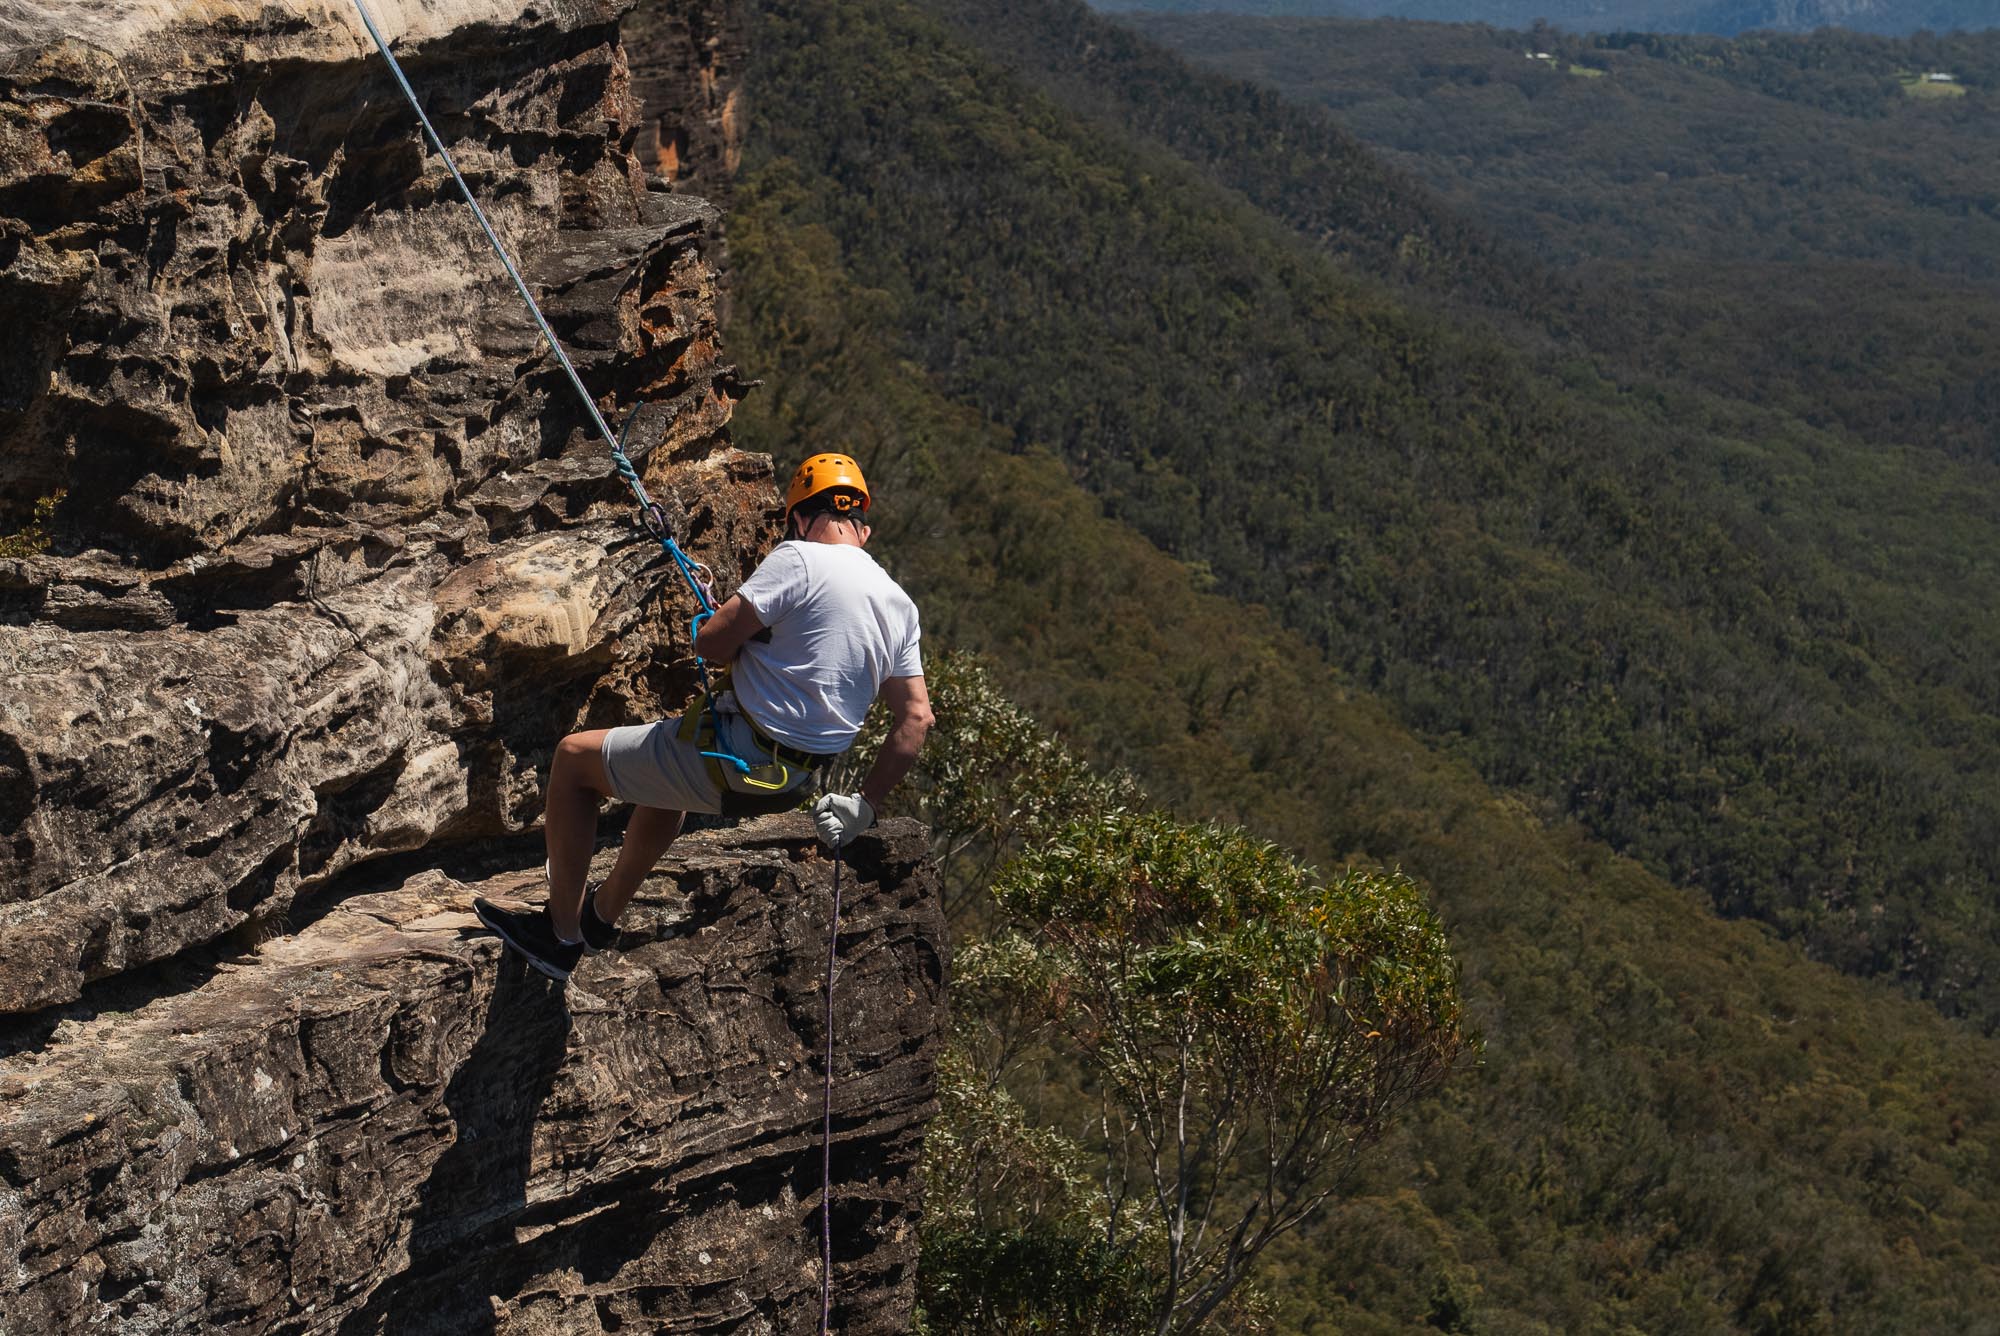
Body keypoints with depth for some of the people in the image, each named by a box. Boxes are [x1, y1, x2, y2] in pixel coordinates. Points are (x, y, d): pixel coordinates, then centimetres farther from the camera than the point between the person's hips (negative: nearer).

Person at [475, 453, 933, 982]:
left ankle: (561, 935, 14)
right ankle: (602, 915, 51)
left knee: (574, 758, 10)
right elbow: (916, 719, 3)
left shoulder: (799, 560, -17)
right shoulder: (900, 604, 4)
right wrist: (863, 804, 8)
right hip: (799, 779, 8)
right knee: (666, 777, 38)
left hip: (737, 760, -8)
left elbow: (711, 644, -19)